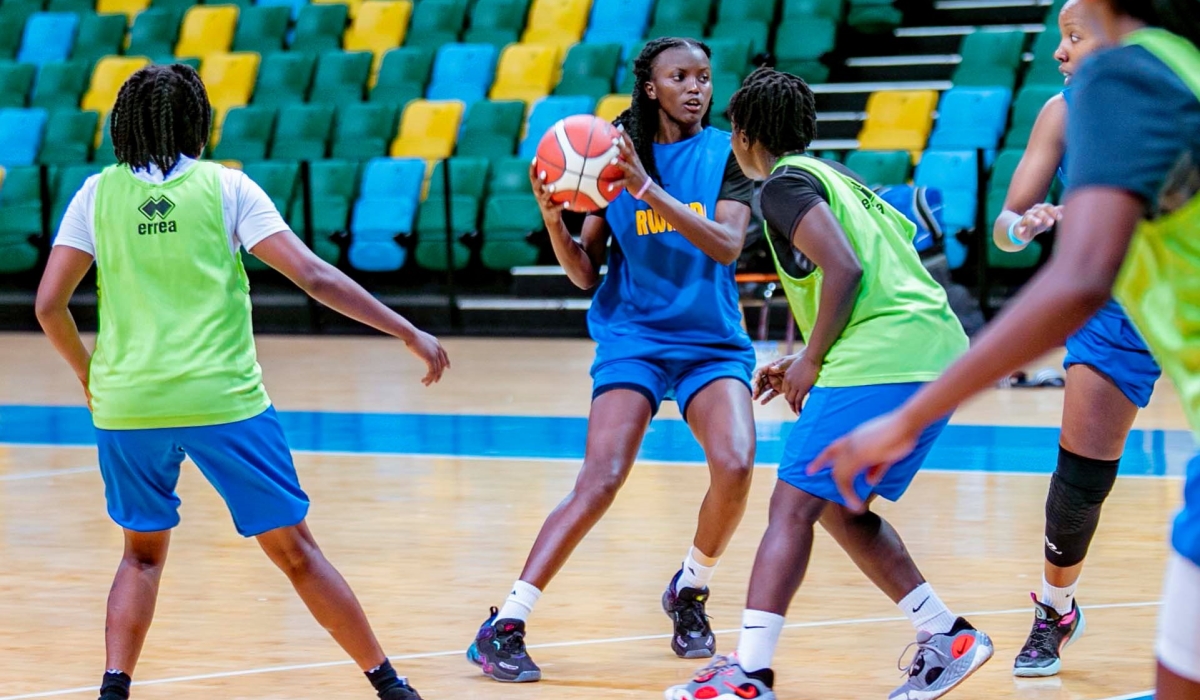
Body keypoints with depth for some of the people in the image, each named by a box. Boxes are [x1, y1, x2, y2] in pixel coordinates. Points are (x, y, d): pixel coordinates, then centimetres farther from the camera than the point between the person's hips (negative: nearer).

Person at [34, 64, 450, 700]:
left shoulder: (98, 194, 6)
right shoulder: (223, 187, 0)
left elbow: (48, 304, 3)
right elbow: (314, 276, -5)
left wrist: (88, 374, 20)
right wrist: (410, 334, -1)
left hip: (125, 403, 2)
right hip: (222, 400, -2)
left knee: (143, 552, 20)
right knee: (294, 550, 7)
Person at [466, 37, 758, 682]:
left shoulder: (726, 153, 2)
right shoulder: (614, 153, 3)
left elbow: (727, 246, -15)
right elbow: (585, 273, 3)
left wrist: (648, 190, -24)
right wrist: (552, 218, -16)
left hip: (712, 342, 1)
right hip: (632, 338, -1)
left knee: (735, 466, -23)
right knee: (599, 482, -19)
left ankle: (691, 589, 6)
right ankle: (503, 627, -16)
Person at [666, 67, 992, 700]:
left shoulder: (784, 183, -1)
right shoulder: (835, 178, 27)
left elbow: (844, 269, -15)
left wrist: (811, 362, -6)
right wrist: (810, 361, 24)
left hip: (879, 364, -9)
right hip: (938, 357, 9)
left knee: (792, 506, -9)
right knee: (840, 508, 19)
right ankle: (946, 635, 16)